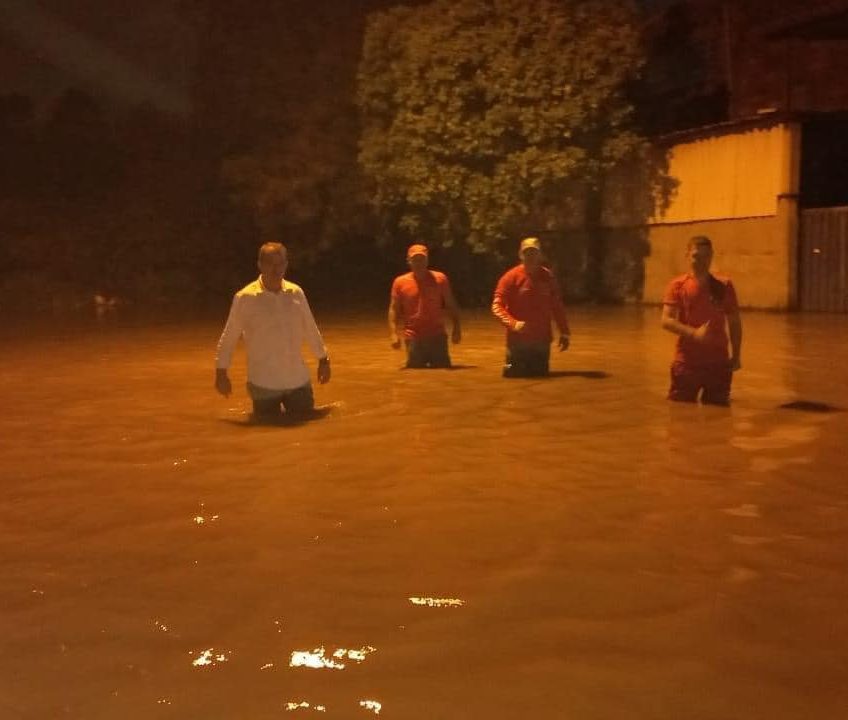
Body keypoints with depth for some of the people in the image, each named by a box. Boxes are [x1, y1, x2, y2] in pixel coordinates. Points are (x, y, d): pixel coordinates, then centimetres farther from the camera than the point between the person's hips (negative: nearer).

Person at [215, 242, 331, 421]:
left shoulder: (296, 293, 0)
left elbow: (310, 329, 11)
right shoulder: (244, 298, -10)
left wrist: (323, 359, 17)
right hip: (264, 383, -3)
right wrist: (221, 372, -1)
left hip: (298, 379, 3)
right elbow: (229, 337, -3)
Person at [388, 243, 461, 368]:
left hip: (437, 337, 0)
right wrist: (393, 334, -9)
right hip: (413, 339, 0)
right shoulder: (400, 282, 2)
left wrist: (456, 328, -1)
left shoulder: (440, 279, 3)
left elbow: (451, 306, 7)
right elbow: (394, 309, 2)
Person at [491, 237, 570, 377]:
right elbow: (497, 306, -9)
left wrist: (564, 333, 10)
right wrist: (513, 323, -24)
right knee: (514, 374, -1)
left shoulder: (548, 277, 3)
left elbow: (557, 306, 11)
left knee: (541, 375, 6)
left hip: (542, 340, 3)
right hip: (518, 340, -3)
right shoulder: (511, 277, -6)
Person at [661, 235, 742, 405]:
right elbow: (667, 321, -9)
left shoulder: (724, 286, 5)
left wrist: (736, 355, 4)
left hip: (718, 362, 2)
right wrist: (694, 333, -23)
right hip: (687, 362, -2)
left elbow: (734, 322, 10)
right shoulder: (678, 286, -1)